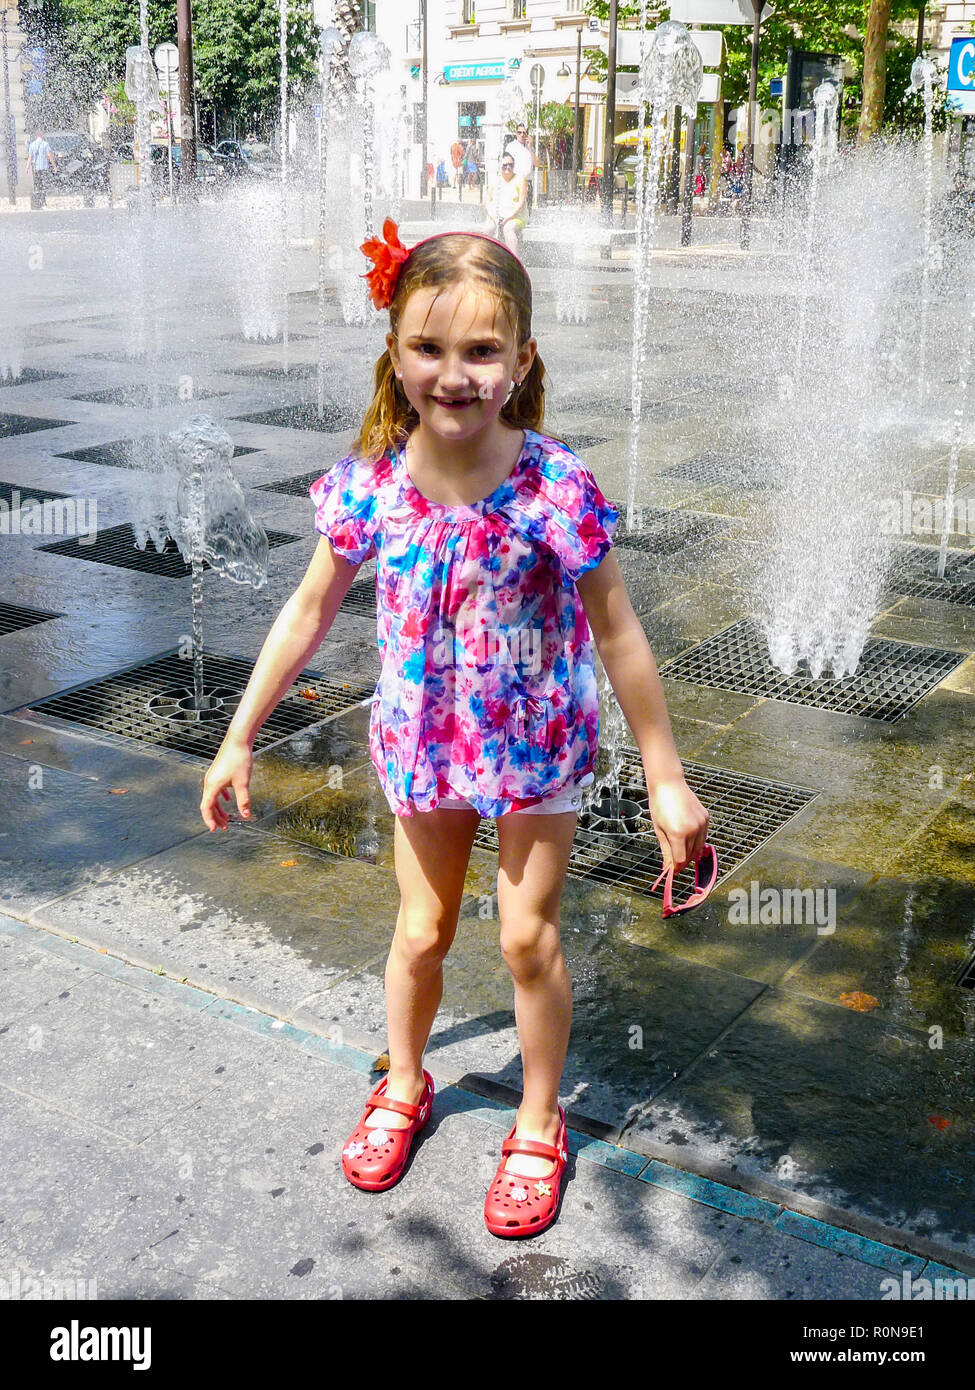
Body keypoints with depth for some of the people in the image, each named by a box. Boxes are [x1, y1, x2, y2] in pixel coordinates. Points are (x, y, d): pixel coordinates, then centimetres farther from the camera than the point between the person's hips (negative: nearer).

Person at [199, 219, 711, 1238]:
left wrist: (666, 779, -11)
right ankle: (402, 1089, 44)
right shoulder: (370, 483, -16)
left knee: (528, 938, 8)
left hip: (537, 747, -2)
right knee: (421, 930, 17)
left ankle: (538, 1127, 32)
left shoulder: (556, 487, -24)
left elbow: (619, 637, -15)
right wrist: (239, 738, 2)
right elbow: (310, 611, -2)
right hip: (423, 743, 3)